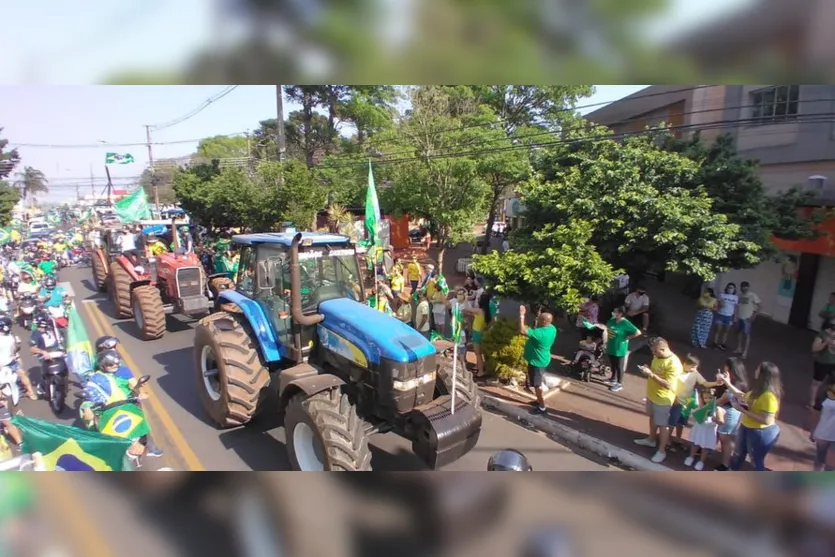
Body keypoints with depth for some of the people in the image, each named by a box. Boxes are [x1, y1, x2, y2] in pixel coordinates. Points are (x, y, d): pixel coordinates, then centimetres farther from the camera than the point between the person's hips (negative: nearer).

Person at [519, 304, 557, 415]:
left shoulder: (540, 333, -33)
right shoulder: (552, 328, -5)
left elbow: (522, 331, -37)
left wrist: (522, 315, -32)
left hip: (536, 361, -9)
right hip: (542, 359, 9)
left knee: (537, 384, 4)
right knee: (538, 383, 24)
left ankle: (542, 407, 15)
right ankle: (540, 400, 39)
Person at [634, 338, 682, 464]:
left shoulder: (674, 364, -29)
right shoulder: (657, 356, -2)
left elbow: (668, 384, -31)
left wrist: (651, 374, -33)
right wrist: (648, 369, -2)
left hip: (663, 399, -8)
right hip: (652, 394, 8)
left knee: (663, 425, 7)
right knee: (652, 418, 25)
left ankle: (661, 451, 20)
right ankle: (651, 440, 45)